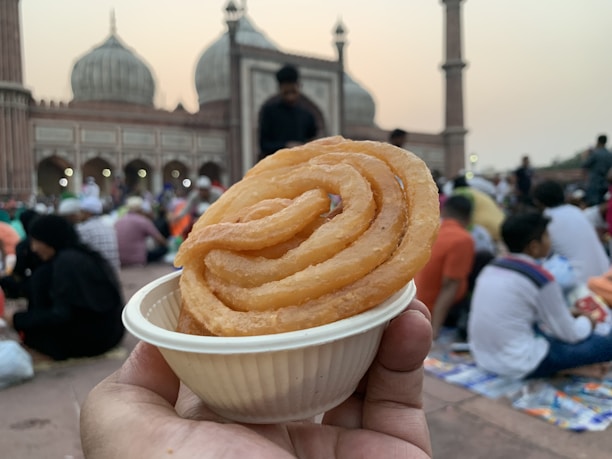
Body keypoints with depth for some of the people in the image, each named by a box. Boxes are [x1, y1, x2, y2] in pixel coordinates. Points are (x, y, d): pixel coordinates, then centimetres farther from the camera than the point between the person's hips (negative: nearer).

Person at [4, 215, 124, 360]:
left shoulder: (65, 261, -18)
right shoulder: (83, 254, 9)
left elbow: (61, 315, -20)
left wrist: (17, 320, -9)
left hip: (90, 338, -9)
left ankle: (29, 336, 7)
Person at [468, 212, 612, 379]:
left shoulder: (491, 267, 4)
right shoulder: (541, 279, -15)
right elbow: (570, 334, -4)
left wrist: (568, 314, 19)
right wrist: (586, 321, 16)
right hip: (520, 365, -7)